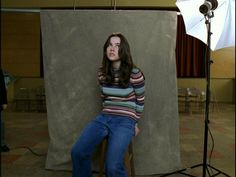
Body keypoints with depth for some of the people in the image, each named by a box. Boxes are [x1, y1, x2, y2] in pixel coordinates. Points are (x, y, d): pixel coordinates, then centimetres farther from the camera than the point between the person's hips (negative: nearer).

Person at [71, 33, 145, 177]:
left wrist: (135, 123, 9)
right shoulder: (102, 73, 6)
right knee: (77, 152, -15)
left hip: (125, 121, -4)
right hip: (104, 118, 5)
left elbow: (140, 100, 3)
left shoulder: (135, 74, -9)